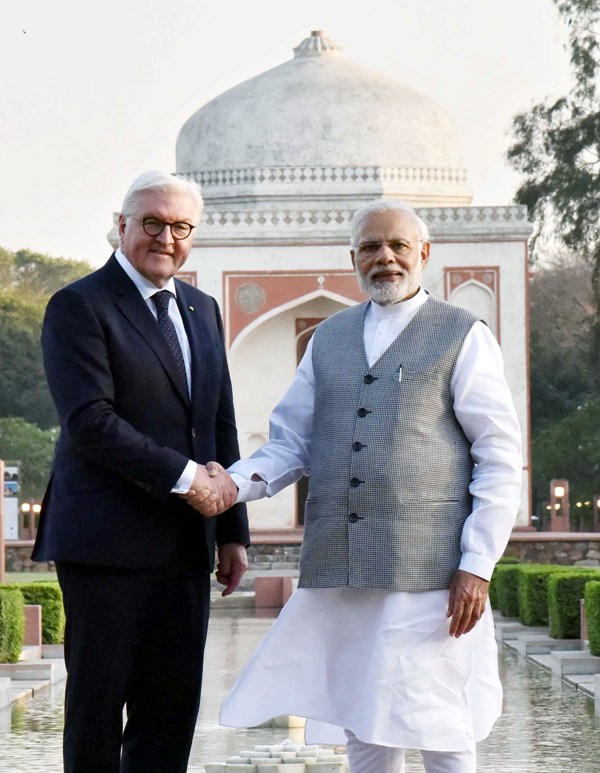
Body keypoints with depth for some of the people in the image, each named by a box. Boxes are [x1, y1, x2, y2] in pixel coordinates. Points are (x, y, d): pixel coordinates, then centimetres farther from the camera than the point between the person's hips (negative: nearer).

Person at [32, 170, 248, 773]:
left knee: (172, 705, 6)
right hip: (109, 542, -6)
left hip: (185, 543, 6)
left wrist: (232, 531, 14)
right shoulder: (78, 307, -6)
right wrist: (184, 475, -17)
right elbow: (90, 422, -17)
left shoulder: (201, 309, 17)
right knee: (98, 701, 0)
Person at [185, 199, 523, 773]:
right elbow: (290, 442, 16)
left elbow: (500, 459, -1)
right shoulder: (328, 339, 18)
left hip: (427, 570, -4)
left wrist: (477, 565, -9)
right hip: (338, 572, 4)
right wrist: (234, 483, -5)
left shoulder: (463, 337, 3)